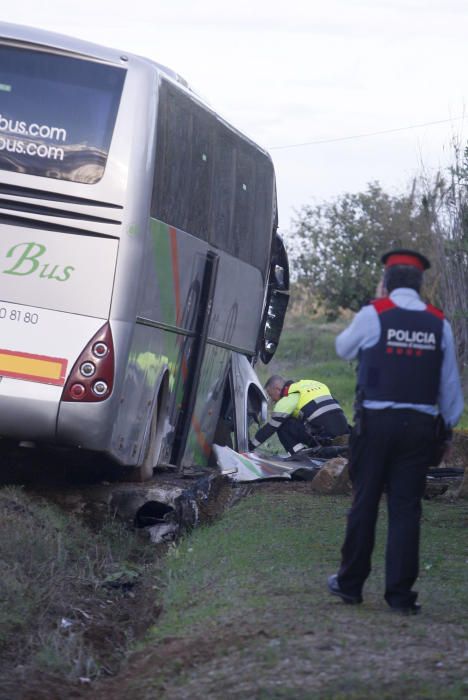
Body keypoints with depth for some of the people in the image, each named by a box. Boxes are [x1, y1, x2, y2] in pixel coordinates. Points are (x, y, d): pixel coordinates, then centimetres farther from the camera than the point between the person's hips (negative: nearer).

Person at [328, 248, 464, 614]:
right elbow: (450, 382, 9)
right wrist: (449, 424, 19)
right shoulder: (439, 323, 5)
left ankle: (350, 584, 17)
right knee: (406, 507, 3)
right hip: (420, 426, 2)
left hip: (376, 422, -2)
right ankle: (401, 594, 2)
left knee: (365, 503, 8)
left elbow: (344, 348, 14)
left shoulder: (373, 315, -4)